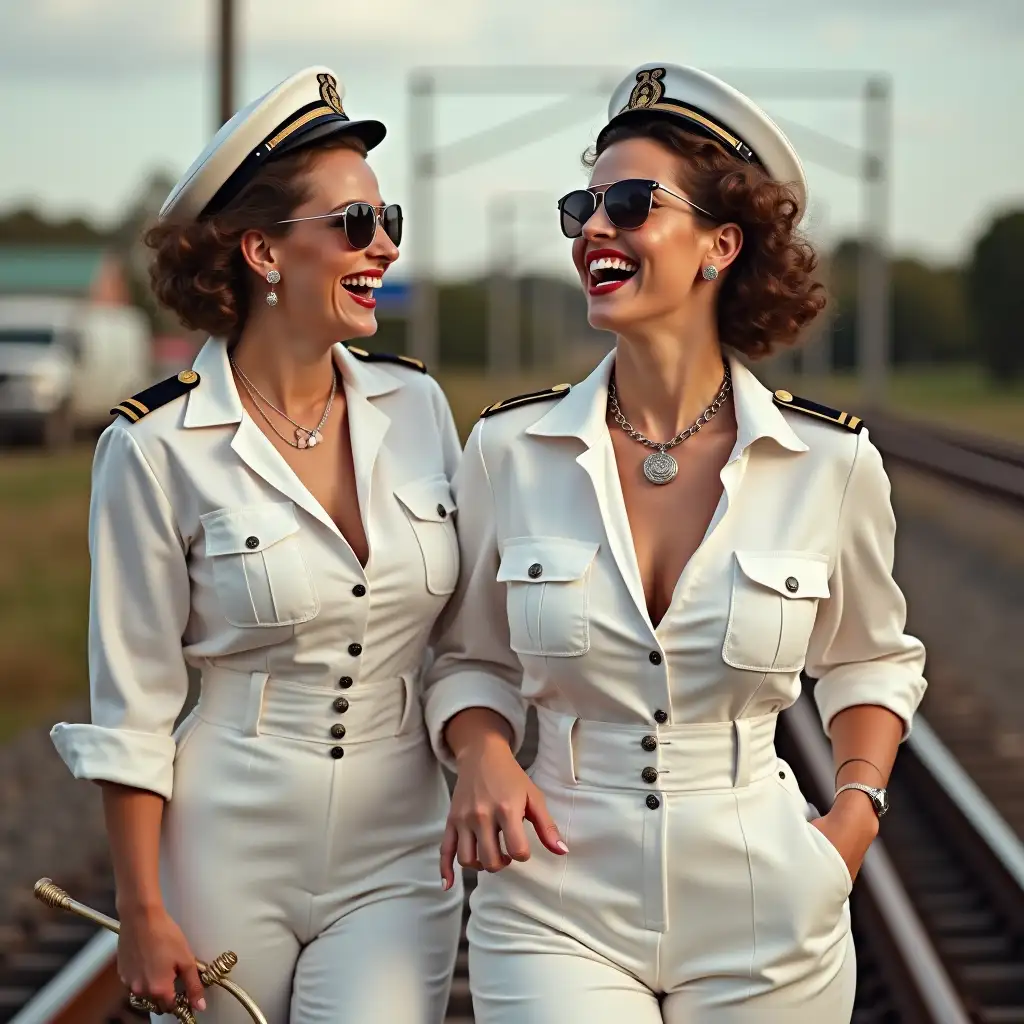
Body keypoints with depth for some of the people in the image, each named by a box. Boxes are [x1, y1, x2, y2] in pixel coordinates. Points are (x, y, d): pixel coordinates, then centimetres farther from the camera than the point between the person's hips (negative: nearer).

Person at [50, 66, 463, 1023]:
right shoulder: (156, 449, -9)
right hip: (228, 857, -3)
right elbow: (131, 705, -6)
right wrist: (142, 912, -7)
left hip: (401, 854, 3)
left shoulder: (417, 405, 3)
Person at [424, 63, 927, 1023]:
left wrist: (857, 814, -1)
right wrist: (482, 756, -10)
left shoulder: (831, 463, -5)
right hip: (556, 914, 0)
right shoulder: (509, 449, -4)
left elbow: (870, 656, 13)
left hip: (768, 931, 0)